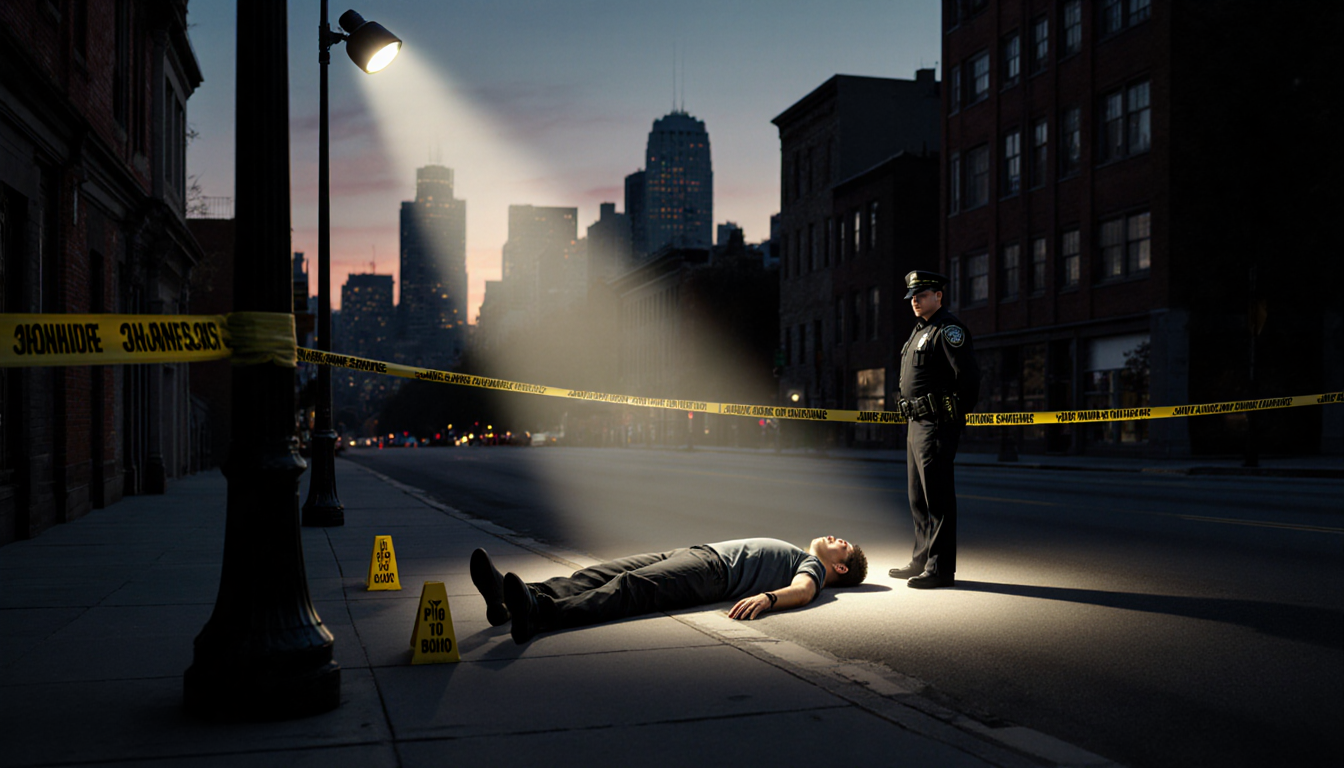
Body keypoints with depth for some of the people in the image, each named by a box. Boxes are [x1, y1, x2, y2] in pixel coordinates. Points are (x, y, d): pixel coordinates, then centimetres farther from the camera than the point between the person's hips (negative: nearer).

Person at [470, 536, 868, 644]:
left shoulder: (812, 566, 12)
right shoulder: (791, 555, 39)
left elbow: (803, 591, -11)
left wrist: (766, 597, -31)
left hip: (712, 570, -8)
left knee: (630, 587, -34)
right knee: (599, 574, -14)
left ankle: (543, 614, -57)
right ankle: (515, 598, -32)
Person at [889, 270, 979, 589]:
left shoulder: (948, 329, -11)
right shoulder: (920, 330, 20)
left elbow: (968, 374, -20)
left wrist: (957, 414, -12)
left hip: (937, 424, -11)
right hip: (916, 423, 11)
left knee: (938, 496, -8)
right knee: (919, 498, 16)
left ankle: (941, 568, -4)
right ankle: (922, 561, 25)